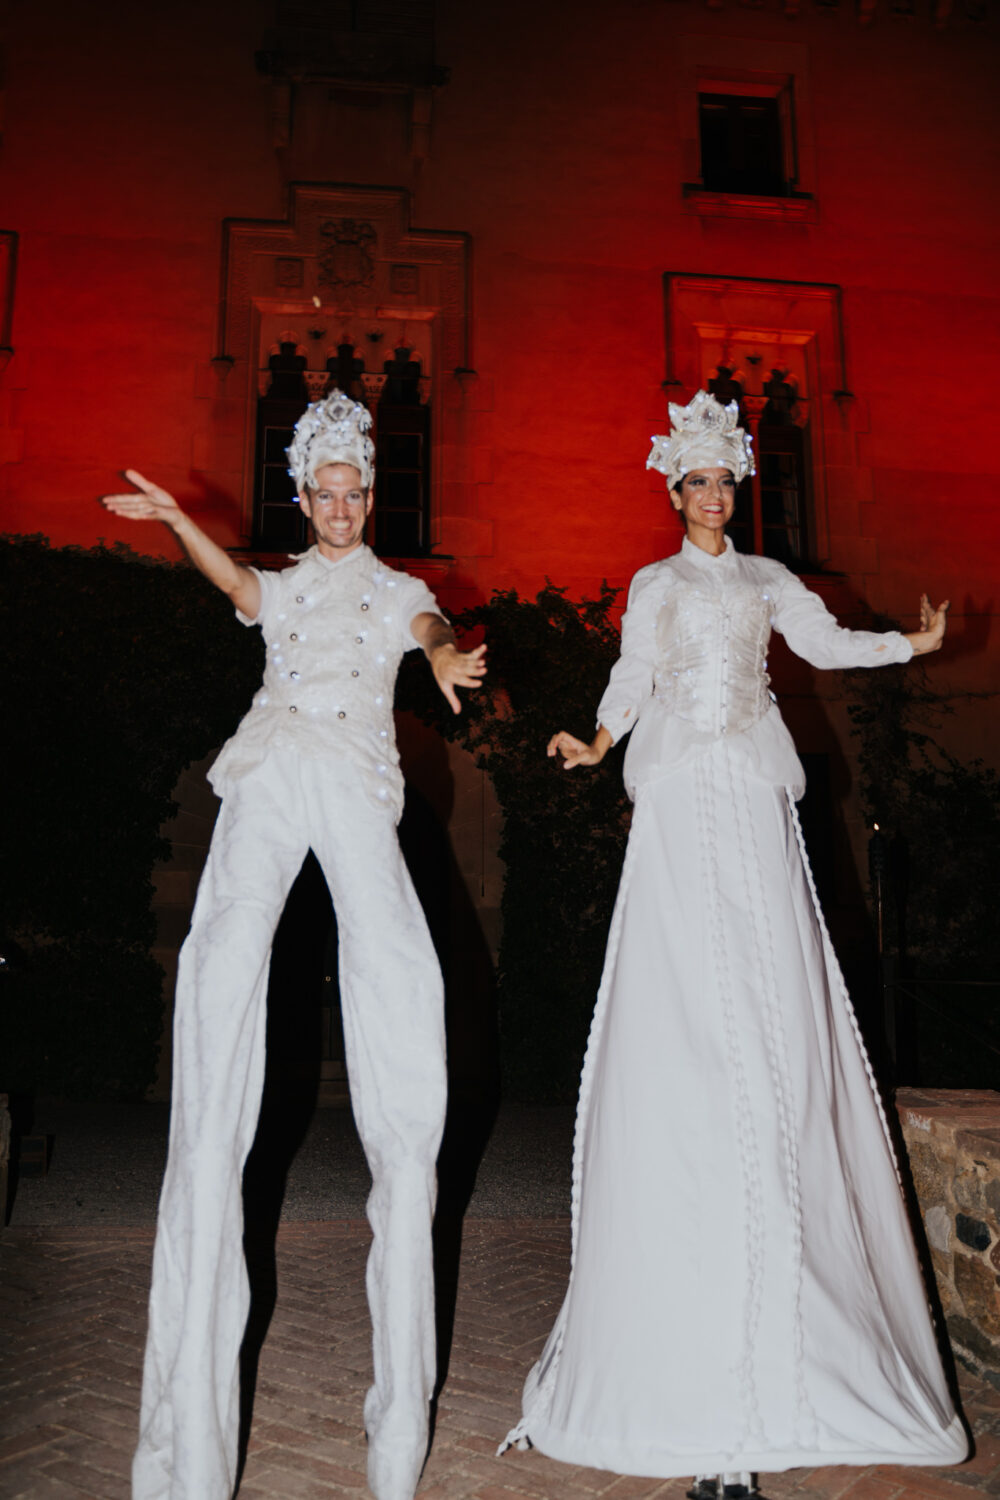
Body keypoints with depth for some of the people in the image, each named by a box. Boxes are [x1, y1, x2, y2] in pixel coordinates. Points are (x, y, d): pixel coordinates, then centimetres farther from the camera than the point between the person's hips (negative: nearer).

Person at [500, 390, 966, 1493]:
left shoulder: (766, 579, 21)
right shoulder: (652, 585, 18)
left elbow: (826, 642, 14)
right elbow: (632, 674, 14)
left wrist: (910, 643, 2)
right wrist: (599, 741, -1)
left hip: (753, 796, 2)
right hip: (678, 794, -1)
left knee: (768, 1005, -6)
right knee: (681, 1009, -9)